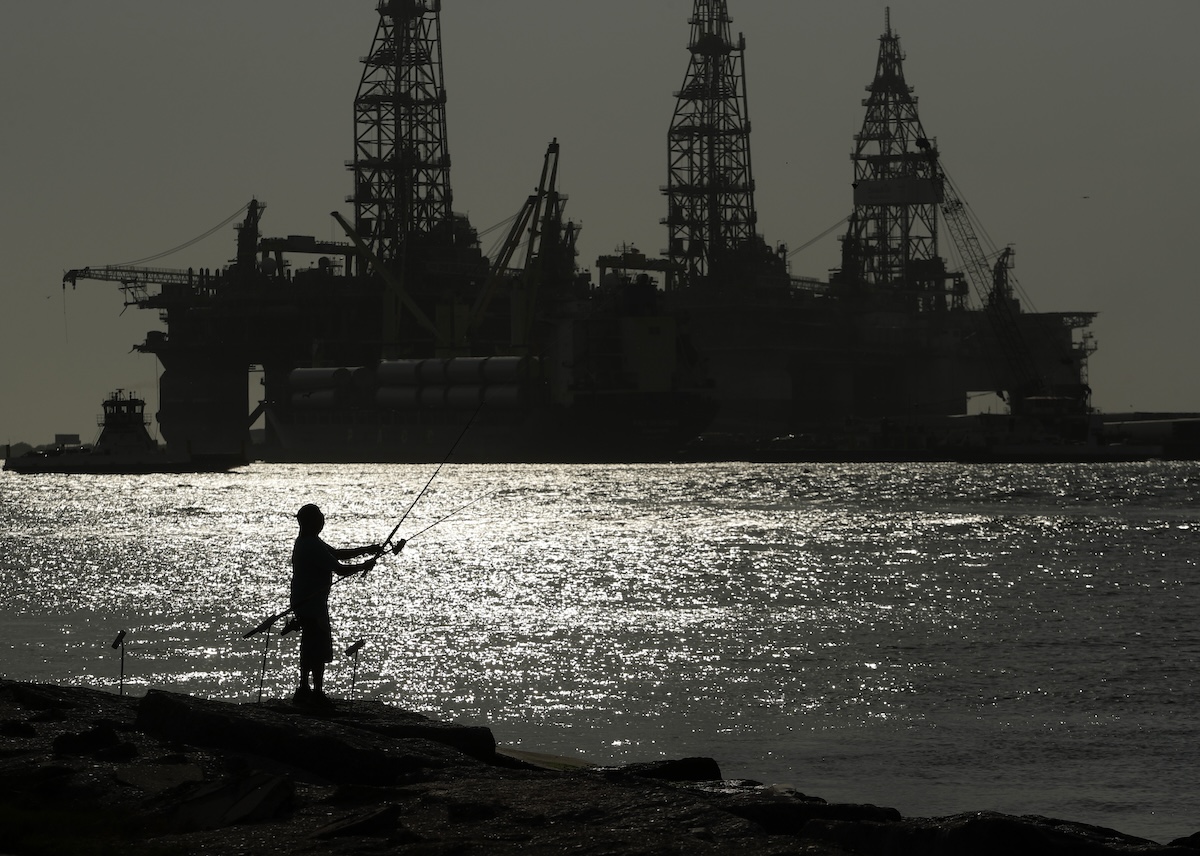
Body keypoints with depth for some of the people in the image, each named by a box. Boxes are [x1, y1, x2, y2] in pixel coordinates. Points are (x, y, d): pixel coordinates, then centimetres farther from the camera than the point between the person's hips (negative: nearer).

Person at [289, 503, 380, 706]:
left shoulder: (306, 542, 12)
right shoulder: (312, 546, -21)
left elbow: (336, 554, 22)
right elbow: (339, 569, -21)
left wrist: (366, 550, 17)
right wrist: (365, 566, -6)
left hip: (303, 603, 11)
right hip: (312, 604, -11)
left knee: (310, 647, 17)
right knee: (319, 649, -6)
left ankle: (304, 691, 22)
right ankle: (317, 693, -4)